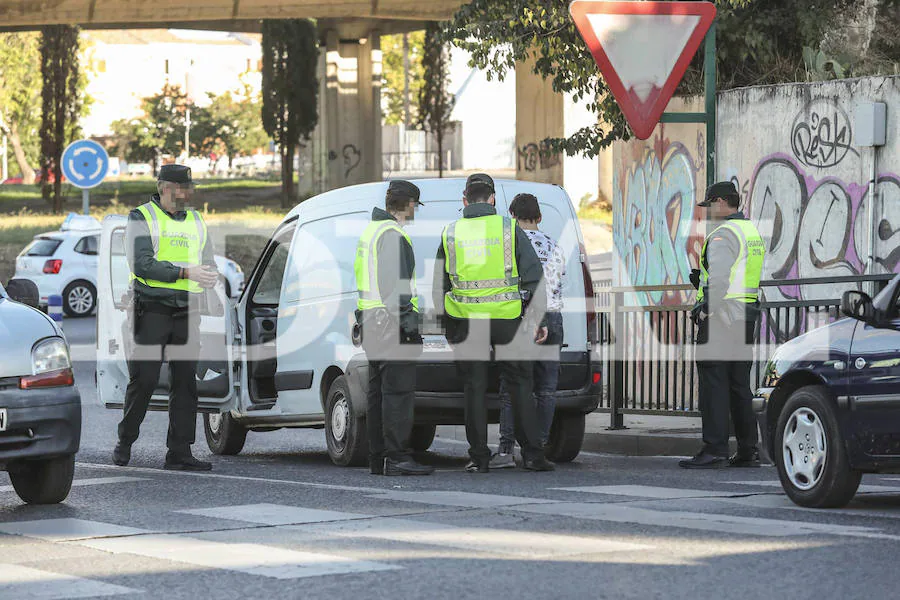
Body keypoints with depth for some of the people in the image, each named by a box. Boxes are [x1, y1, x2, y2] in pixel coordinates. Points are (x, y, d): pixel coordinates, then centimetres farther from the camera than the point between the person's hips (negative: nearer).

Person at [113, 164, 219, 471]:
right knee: (143, 380, -4)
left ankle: (179, 452, 2)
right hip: (152, 308, -5)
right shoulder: (142, 219, -1)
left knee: (185, 382, 0)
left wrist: (211, 276, -7)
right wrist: (185, 272, -21)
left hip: (186, 310, 5)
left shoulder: (196, 222, 18)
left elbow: (209, 264, 18)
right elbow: (142, 264, -14)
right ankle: (125, 442, 13)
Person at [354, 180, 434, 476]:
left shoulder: (371, 230, 21)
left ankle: (378, 458, 12)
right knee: (398, 391, -12)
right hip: (391, 321, -11)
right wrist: (407, 318, -22)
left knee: (378, 391, 10)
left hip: (371, 319, 11)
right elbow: (393, 282, -20)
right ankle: (397, 458, -15)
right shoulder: (392, 234, -12)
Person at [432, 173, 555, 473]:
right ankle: (532, 454, 3)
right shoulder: (509, 228, 1)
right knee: (520, 384, 6)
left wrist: (447, 325, 20)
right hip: (506, 319, -1)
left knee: (474, 388, 6)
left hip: (465, 320, 1)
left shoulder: (450, 233, 6)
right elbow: (534, 276, 0)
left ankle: (479, 457, 5)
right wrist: (538, 320, 5)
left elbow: (439, 285, 11)